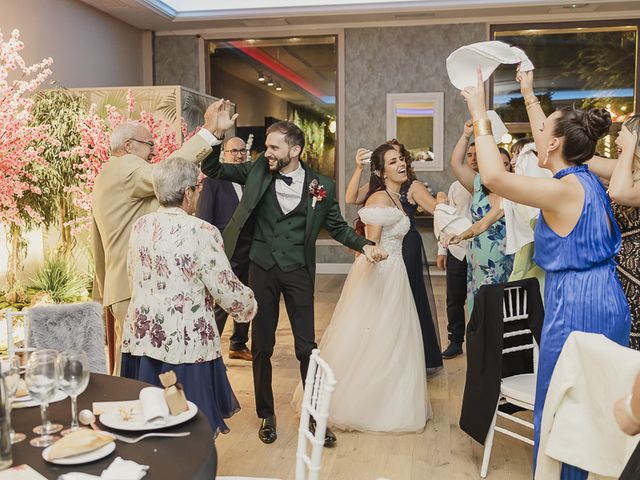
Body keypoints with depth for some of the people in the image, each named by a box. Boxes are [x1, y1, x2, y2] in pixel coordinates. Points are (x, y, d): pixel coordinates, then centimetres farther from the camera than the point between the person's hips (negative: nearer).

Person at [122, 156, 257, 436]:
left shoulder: (140, 226, 3)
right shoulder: (201, 232, -16)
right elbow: (227, 291, -12)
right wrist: (249, 304, 9)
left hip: (140, 339, 6)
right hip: (185, 346, -6)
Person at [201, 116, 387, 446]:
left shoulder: (321, 185, -2)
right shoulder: (258, 171, 2)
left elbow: (337, 226, 8)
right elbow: (212, 170, 3)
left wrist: (365, 245, -8)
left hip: (298, 270, -1)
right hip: (262, 267, 2)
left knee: (306, 345, 3)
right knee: (262, 345, 10)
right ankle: (266, 414, 27)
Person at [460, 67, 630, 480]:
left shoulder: (564, 191, -19)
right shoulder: (587, 179, 6)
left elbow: (494, 177, -30)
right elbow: (549, 144, 23)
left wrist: (481, 116, -20)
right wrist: (529, 95, 31)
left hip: (576, 305, -9)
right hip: (608, 302, 9)